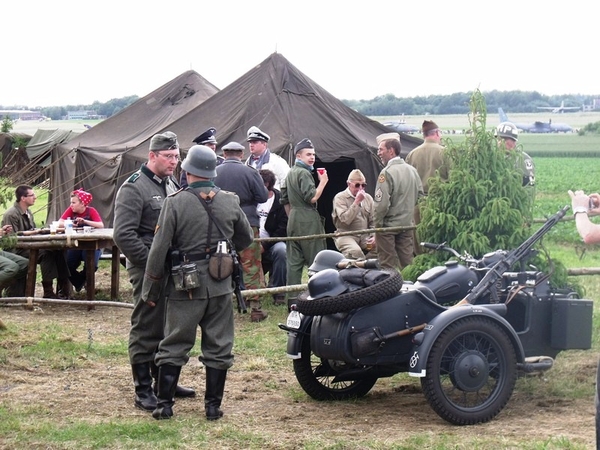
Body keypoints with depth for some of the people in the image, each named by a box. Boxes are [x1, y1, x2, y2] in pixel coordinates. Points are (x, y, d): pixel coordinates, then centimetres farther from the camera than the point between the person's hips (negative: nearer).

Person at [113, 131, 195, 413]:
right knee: (146, 330, -3)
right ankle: (143, 391, 3)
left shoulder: (172, 185, 15)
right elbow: (123, 235, -18)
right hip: (148, 271, -8)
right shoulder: (134, 188, -12)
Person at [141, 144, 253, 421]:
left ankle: (164, 404, 8)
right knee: (218, 348, 10)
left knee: (174, 346, 7)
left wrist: (150, 290, -1)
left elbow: (159, 250, -10)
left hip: (185, 286, -2)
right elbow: (245, 240, 15)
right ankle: (213, 405, 12)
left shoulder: (175, 203, -11)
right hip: (221, 286, 3)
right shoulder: (230, 202, 1)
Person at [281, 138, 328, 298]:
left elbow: (285, 199, 23)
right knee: (316, 260, -5)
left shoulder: (290, 173, 17)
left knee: (294, 261, 7)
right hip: (308, 220, -9)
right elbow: (312, 198, -20)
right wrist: (323, 182, -9)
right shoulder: (304, 173, -12)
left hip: (293, 219, 9)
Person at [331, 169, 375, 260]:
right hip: (345, 236, -5)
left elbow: (373, 221, 15)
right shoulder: (340, 198, -4)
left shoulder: (368, 198, 12)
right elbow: (345, 220, -18)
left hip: (365, 236, 5)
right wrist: (357, 201, -17)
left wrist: (374, 236, -3)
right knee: (355, 251, -36)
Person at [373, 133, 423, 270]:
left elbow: (382, 203, -20)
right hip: (407, 223, 7)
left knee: (388, 265, -1)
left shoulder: (387, 173, -17)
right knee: (407, 261, 12)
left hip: (389, 226, -7)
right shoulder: (412, 170, 6)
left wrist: (377, 224, -10)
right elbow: (420, 195, 13)